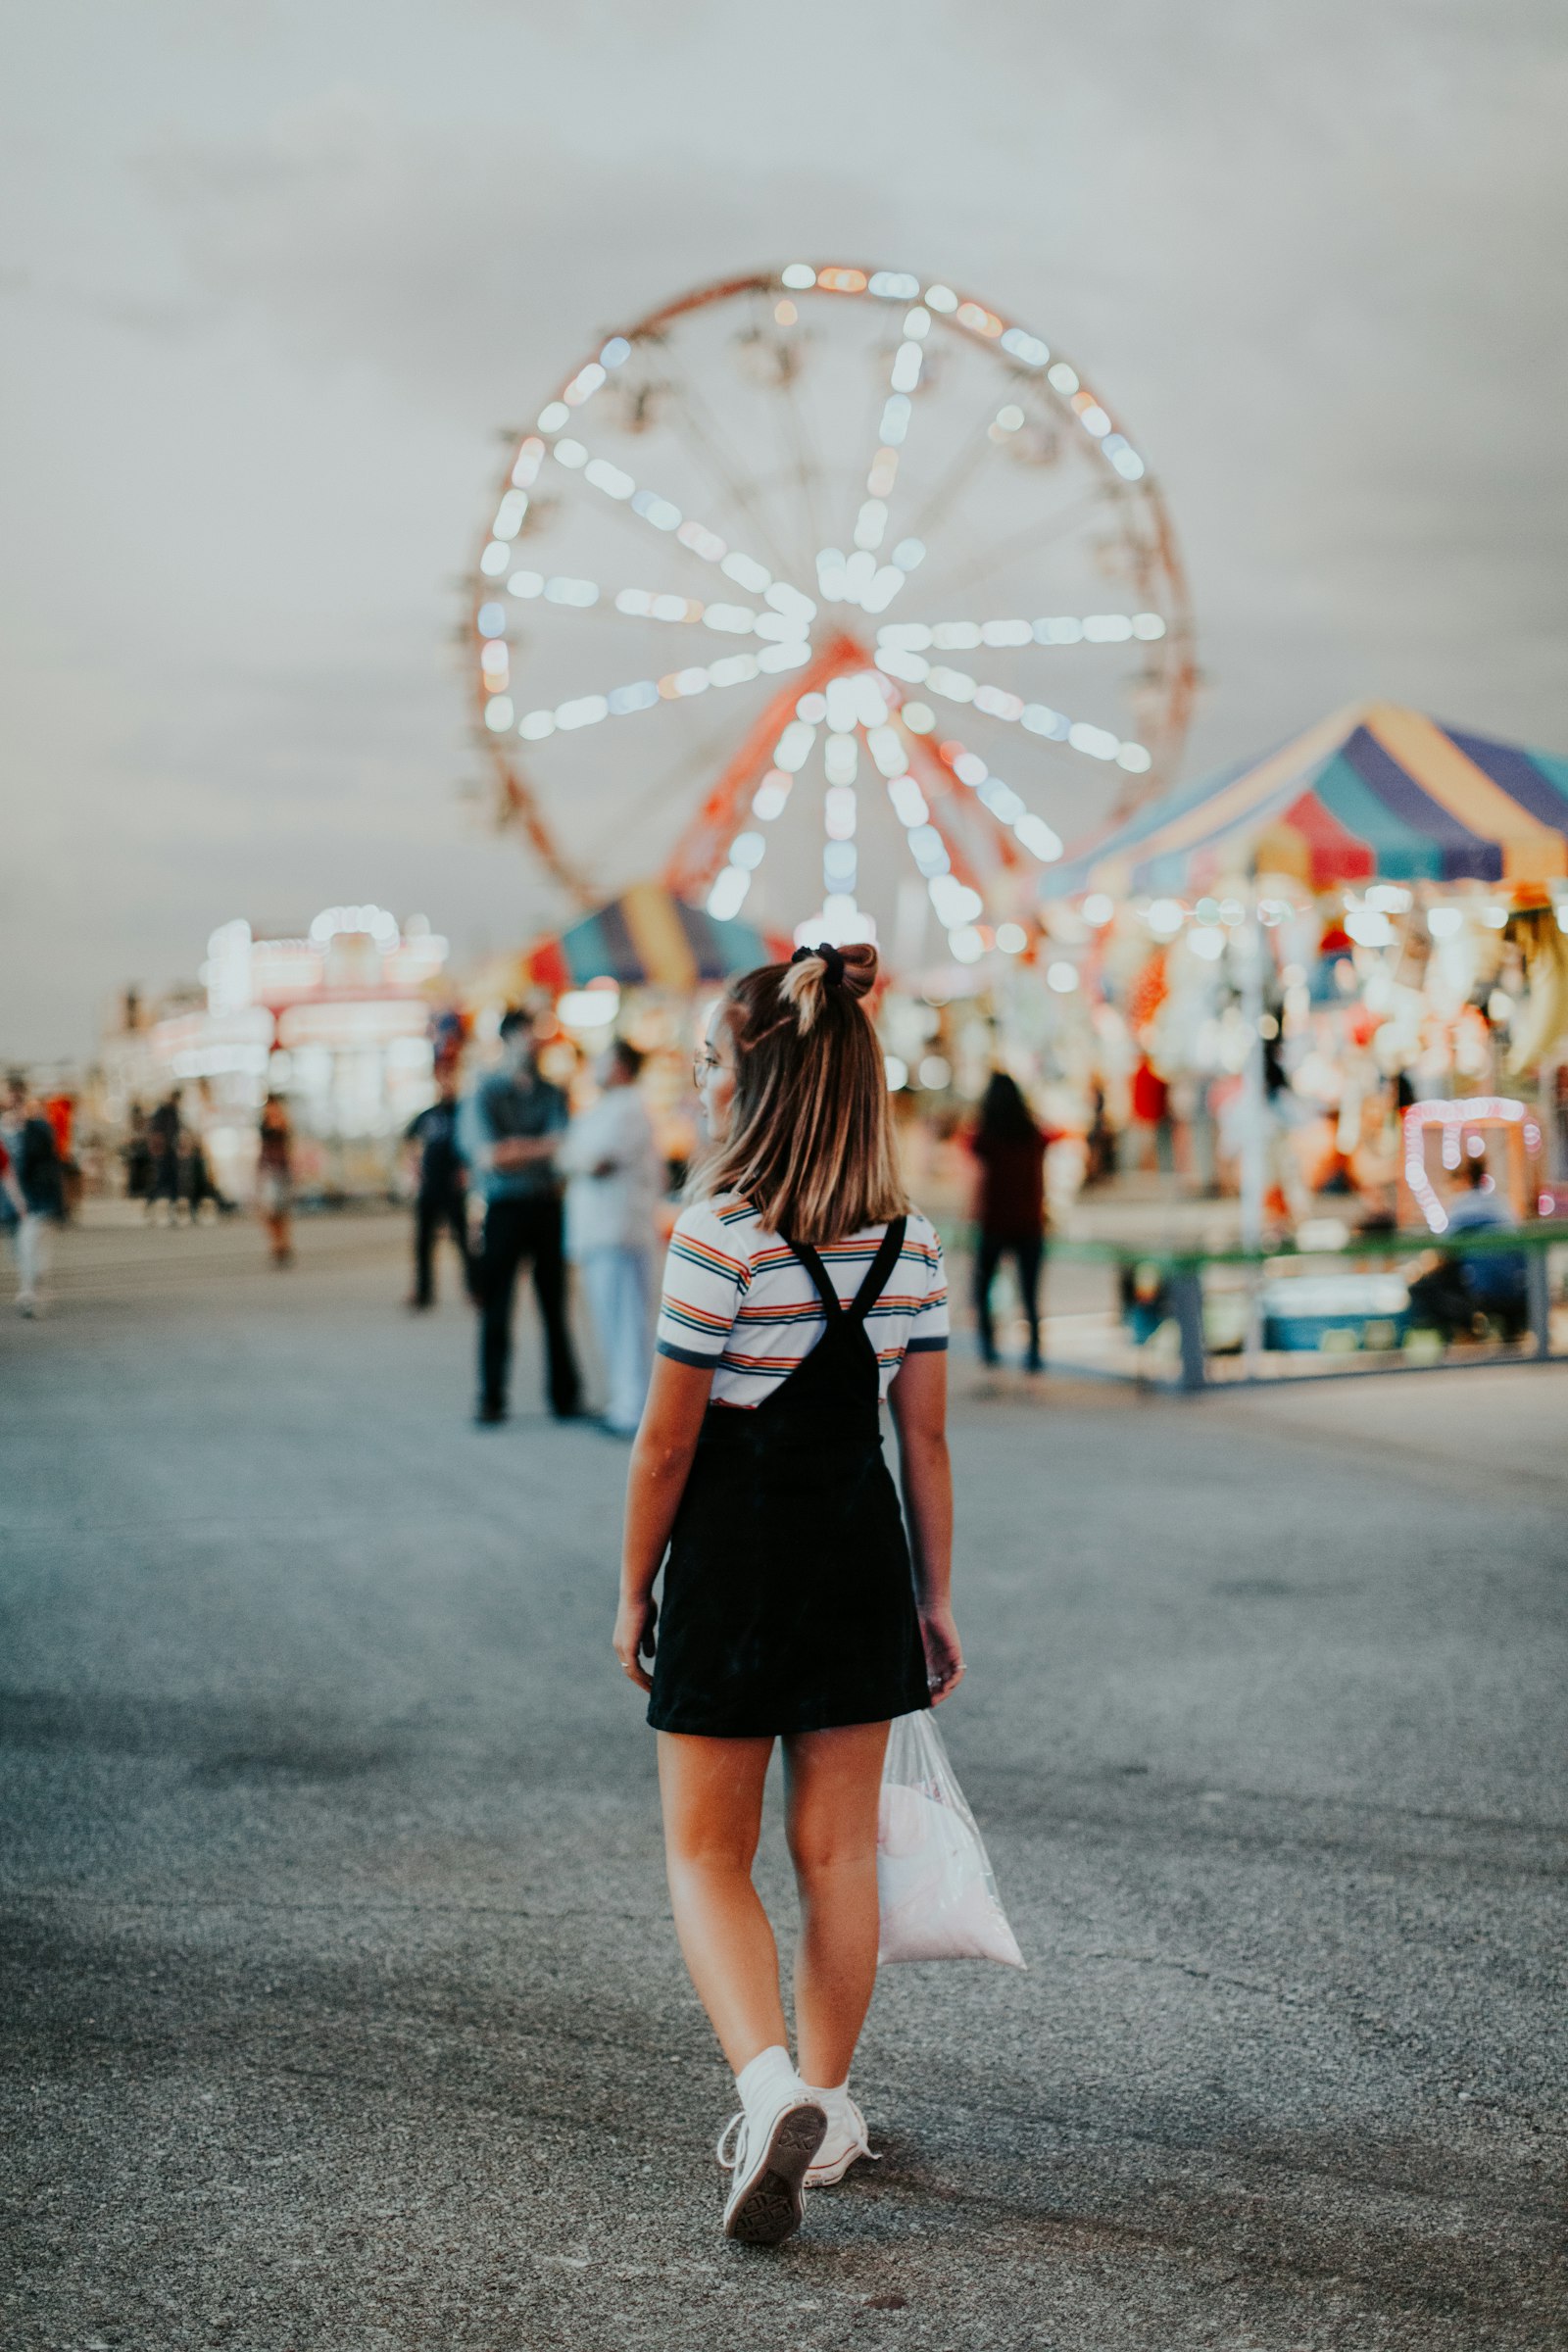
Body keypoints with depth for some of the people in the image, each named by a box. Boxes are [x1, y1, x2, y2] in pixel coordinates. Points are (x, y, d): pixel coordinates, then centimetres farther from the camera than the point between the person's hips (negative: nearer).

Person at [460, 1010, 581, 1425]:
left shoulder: (552, 1094, 11)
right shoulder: (484, 1093, 1)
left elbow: (563, 1146, -2)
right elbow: (488, 1154, -11)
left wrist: (516, 1149, -12)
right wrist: (541, 1147, -6)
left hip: (547, 1206, 3)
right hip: (504, 1207, -3)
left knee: (555, 1305, 5)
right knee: (495, 1307, -1)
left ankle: (565, 1396, 10)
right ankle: (491, 1399, 5)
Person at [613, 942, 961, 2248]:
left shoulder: (722, 1234, -17)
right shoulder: (907, 1237, 1)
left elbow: (667, 1442, -12)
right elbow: (926, 1437, 4)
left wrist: (634, 1591, 0)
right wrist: (934, 1600, 12)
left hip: (733, 1563, -5)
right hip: (864, 1558, 5)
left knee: (706, 1855, 8)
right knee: (840, 1850, 14)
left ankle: (772, 2088, -11)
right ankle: (823, 2110, 25)